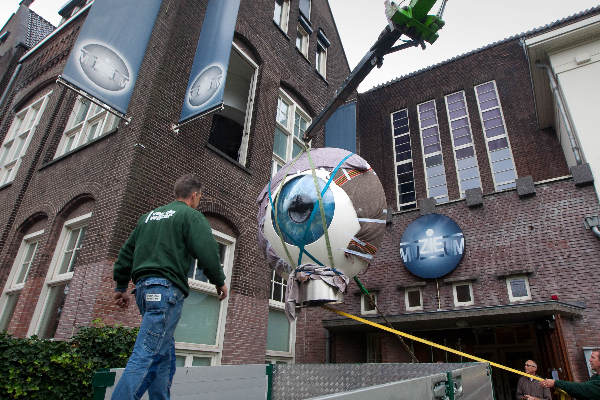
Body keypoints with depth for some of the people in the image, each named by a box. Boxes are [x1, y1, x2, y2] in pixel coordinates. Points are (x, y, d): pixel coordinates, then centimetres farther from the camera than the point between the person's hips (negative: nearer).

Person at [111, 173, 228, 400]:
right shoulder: (191, 215, -1)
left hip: (143, 287, 8)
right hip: (166, 288, -8)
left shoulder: (149, 216, 22)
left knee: (164, 353, 15)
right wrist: (219, 282, 0)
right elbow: (206, 251, -12)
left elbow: (126, 251, 23)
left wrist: (121, 286, 27)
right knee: (145, 354, -10)